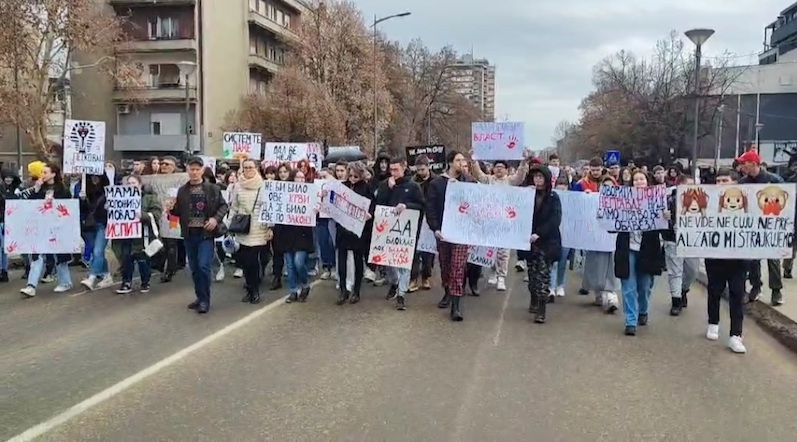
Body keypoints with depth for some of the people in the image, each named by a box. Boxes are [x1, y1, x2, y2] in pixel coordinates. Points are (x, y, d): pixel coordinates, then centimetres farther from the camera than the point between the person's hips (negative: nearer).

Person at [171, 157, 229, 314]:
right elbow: (178, 211, 11)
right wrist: (171, 208, -10)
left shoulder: (213, 189, -2)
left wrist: (216, 218, -13)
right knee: (194, 268, 11)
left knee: (203, 266, -11)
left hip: (206, 233, -4)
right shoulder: (182, 190, 6)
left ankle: (205, 300, 0)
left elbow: (224, 206, 2)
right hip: (189, 234, 4)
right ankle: (200, 298, 24)